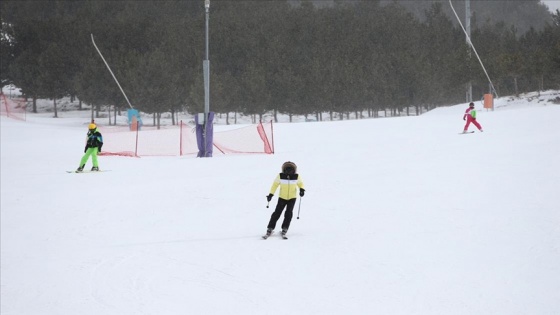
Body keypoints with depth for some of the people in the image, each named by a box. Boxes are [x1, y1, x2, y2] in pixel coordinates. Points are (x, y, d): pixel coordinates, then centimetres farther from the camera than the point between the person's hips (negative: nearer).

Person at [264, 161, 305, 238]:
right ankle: (270, 229, 2)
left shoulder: (297, 177, -10)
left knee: (289, 213, -11)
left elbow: (300, 183, 9)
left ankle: (284, 229, 0)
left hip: (292, 198, 0)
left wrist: (302, 189, -9)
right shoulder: (280, 176, -13)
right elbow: (275, 184, -2)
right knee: (277, 212, -4)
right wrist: (271, 194, -7)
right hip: (282, 197, 0)